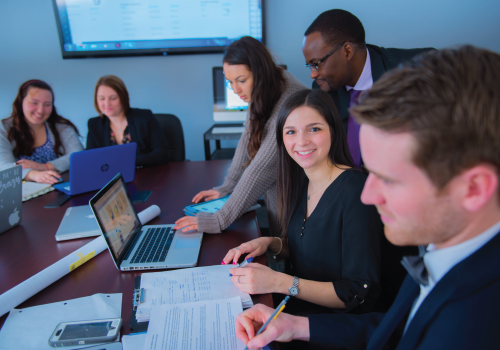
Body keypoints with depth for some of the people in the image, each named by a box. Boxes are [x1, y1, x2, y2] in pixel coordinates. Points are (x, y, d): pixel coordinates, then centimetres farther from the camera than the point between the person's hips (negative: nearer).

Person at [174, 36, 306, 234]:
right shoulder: (261, 92, -3)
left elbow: (263, 165, -33)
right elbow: (248, 139, 5)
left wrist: (221, 220, -31)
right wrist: (226, 187, 2)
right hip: (274, 193, 8)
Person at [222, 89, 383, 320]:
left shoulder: (356, 191, -23)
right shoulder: (301, 180, 0)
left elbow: (359, 294, -21)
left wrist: (280, 282, -27)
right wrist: (271, 243, -5)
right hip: (300, 304, 6)